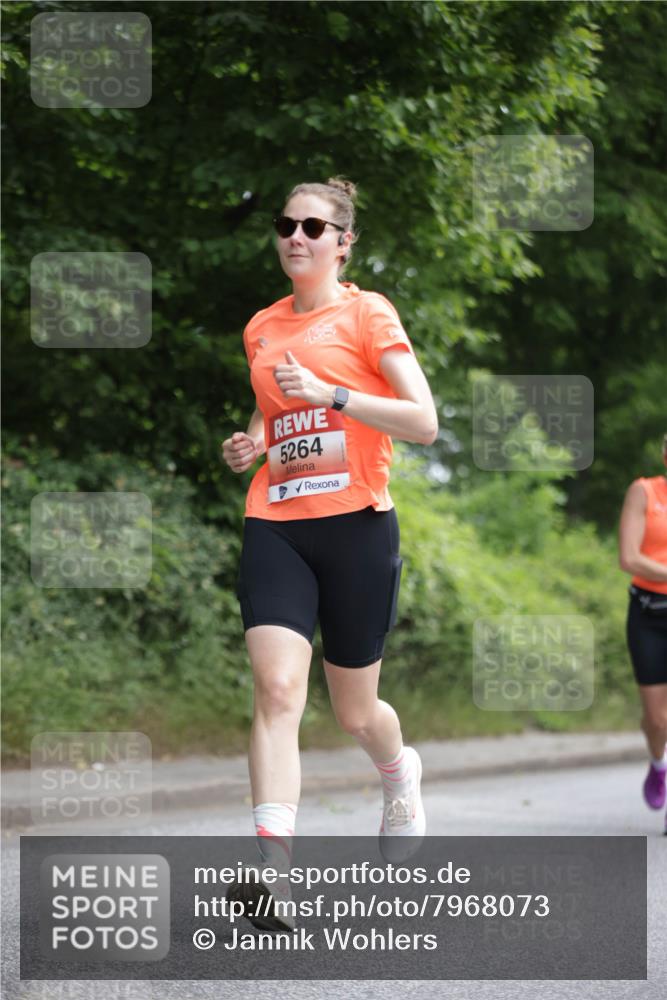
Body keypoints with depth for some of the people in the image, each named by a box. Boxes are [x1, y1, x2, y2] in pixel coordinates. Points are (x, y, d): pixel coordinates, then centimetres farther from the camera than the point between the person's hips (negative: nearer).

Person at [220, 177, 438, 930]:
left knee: (354, 712, 9)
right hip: (275, 527, 3)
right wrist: (252, 443, 8)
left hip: (356, 525, -3)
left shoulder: (367, 314, -3)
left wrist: (330, 393, -21)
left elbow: (424, 422, -11)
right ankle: (273, 866, -27)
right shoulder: (261, 328, 12)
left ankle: (400, 775, 45)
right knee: (276, 686, -18)